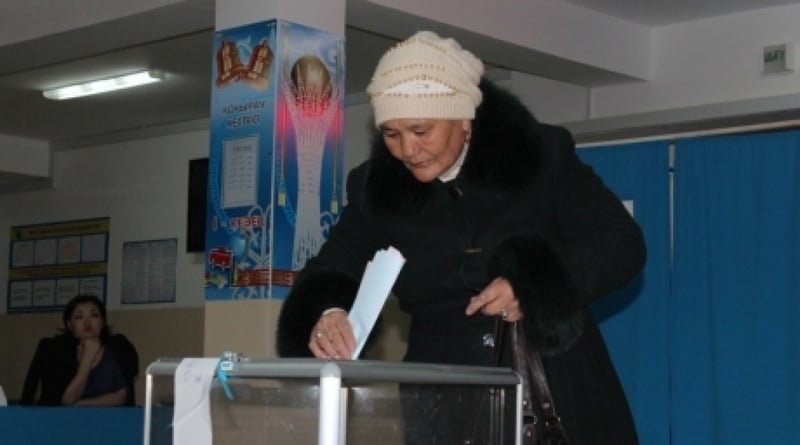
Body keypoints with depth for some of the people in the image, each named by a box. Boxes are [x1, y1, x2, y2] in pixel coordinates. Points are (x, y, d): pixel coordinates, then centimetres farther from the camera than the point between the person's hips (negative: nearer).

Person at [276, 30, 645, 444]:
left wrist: (535, 283, -20)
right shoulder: (375, 189, 2)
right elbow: (331, 272, 1)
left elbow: (623, 244, -4)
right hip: (443, 404, 1)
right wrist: (325, 314, -23)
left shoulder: (543, 156, -4)